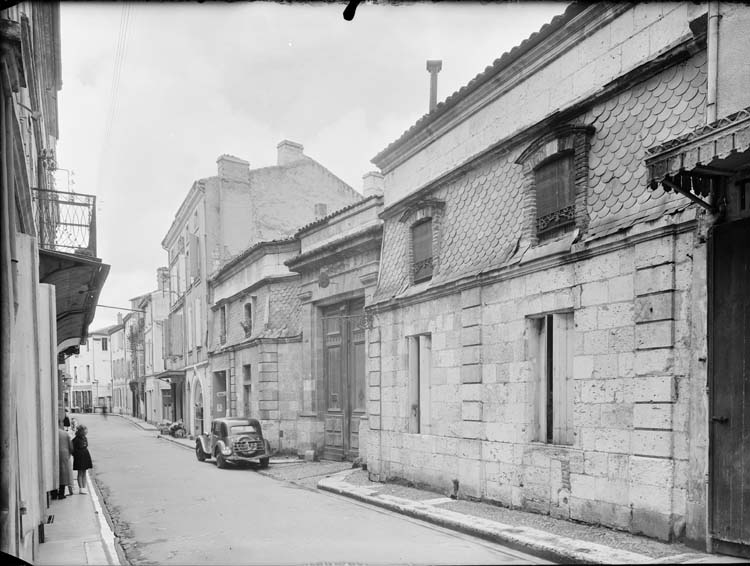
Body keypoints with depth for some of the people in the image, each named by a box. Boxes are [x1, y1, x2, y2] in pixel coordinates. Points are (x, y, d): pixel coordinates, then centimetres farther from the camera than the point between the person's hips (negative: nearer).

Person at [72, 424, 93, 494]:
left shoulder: (85, 438, 8)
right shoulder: (76, 440, -13)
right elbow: (73, 450, -10)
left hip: (85, 456, 7)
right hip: (79, 457, -7)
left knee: (84, 473, 9)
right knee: (80, 473, -2)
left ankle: (84, 488, 13)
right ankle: (81, 488, 1)